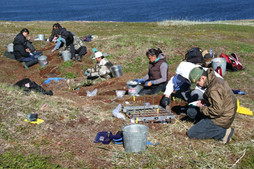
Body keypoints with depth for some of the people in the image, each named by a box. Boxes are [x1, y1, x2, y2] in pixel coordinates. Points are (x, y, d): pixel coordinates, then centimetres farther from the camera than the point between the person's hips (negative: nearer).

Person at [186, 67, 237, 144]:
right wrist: (205, 101, 5)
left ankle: (223, 132, -7)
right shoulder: (217, 80, 2)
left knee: (191, 133, -7)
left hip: (221, 119, -10)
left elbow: (217, 111, -28)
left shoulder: (214, 89, -28)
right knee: (190, 112, 12)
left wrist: (202, 108, -13)